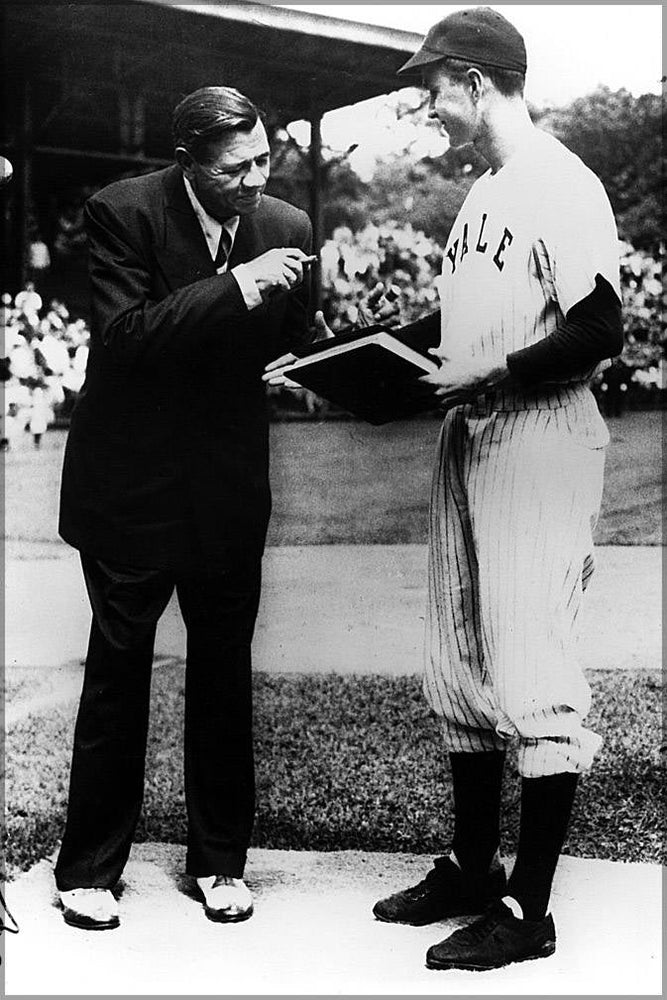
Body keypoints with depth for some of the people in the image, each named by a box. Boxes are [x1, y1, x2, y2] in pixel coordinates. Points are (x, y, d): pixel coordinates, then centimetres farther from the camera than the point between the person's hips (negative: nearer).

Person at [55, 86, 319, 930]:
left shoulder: (286, 228, -2)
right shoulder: (122, 212, -12)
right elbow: (125, 335, -23)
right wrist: (236, 286, -28)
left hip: (229, 487, 3)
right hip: (131, 481, -3)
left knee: (224, 674, 10)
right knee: (117, 673, 7)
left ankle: (220, 859, 27)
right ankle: (89, 868, 22)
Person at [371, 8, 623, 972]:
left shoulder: (561, 183, -11)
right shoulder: (483, 192, 16)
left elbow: (599, 331, -19)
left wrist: (491, 381, -14)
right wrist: (418, 361, 8)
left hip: (539, 446, -9)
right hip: (468, 440, 10)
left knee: (530, 674, -4)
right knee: (459, 666, 14)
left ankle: (528, 908, 7)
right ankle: (471, 867, 28)